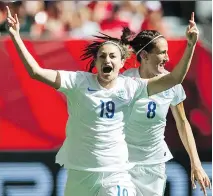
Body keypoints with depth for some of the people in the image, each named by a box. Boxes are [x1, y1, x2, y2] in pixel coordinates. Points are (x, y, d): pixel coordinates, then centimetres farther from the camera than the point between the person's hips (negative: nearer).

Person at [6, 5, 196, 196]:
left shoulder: (130, 87, -2)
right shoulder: (79, 82, -7)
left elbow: (173, 79, -7)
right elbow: (36, 72, -14)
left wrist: (191, 46, -18)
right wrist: (16, 37, -22)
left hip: (115, 173, 0)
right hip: (79, 172, 0)